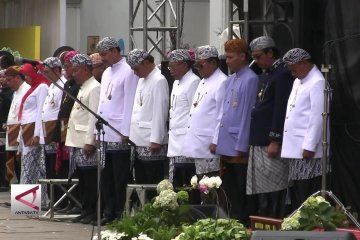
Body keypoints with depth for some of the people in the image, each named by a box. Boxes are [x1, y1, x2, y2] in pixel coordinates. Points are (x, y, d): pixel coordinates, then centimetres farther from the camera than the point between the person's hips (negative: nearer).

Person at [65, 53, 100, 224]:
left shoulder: (94, 88, -10)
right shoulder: (82, 88, 19)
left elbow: (94, 116, -17)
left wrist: (89, 141, -21)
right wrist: (72, 142, 17)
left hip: (86, 143, -9)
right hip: (77, 142, 9)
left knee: (90, 178, -7)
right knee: (82, 178, 9)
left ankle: (94, 213, -4)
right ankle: (86, 211, 13)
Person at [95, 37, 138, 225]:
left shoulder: (128, 72, -8)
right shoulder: (107, 73, 18)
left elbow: (129, 104, -12)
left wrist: (125, 132, -15)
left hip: (119, 135, -8)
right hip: (105, 135, 8)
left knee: (120, 179, -3)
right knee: (106, 177, 10)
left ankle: (121, 214, 1)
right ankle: (109, 212, 16)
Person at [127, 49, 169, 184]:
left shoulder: (159, 81, -10)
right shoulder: (142, 80, 18)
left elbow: (160, 112, -14)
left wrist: (156, 140, -16)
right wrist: (132, 135, 13)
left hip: (151, 142, -9)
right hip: (139, 141, 9)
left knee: (153, 183, -6)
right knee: (140, 182, 10)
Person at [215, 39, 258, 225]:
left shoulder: (250, 80, -12)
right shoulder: (230, 80, 15)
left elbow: (247, 115, -14)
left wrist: (241, 147, -15)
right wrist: (219, 142, 16)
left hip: (239, 147, -8)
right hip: (226, 147, 8)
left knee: (243, 194, -1)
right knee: (229, 191, 12)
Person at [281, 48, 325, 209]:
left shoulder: (317, 83, -10)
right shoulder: (298, 82, 20)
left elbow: (317, 117, -15)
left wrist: (309, 147, -18)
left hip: (307, 150, -9)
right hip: (294, 148, 9)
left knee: (307, 194, -8)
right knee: (297, 195, 8)